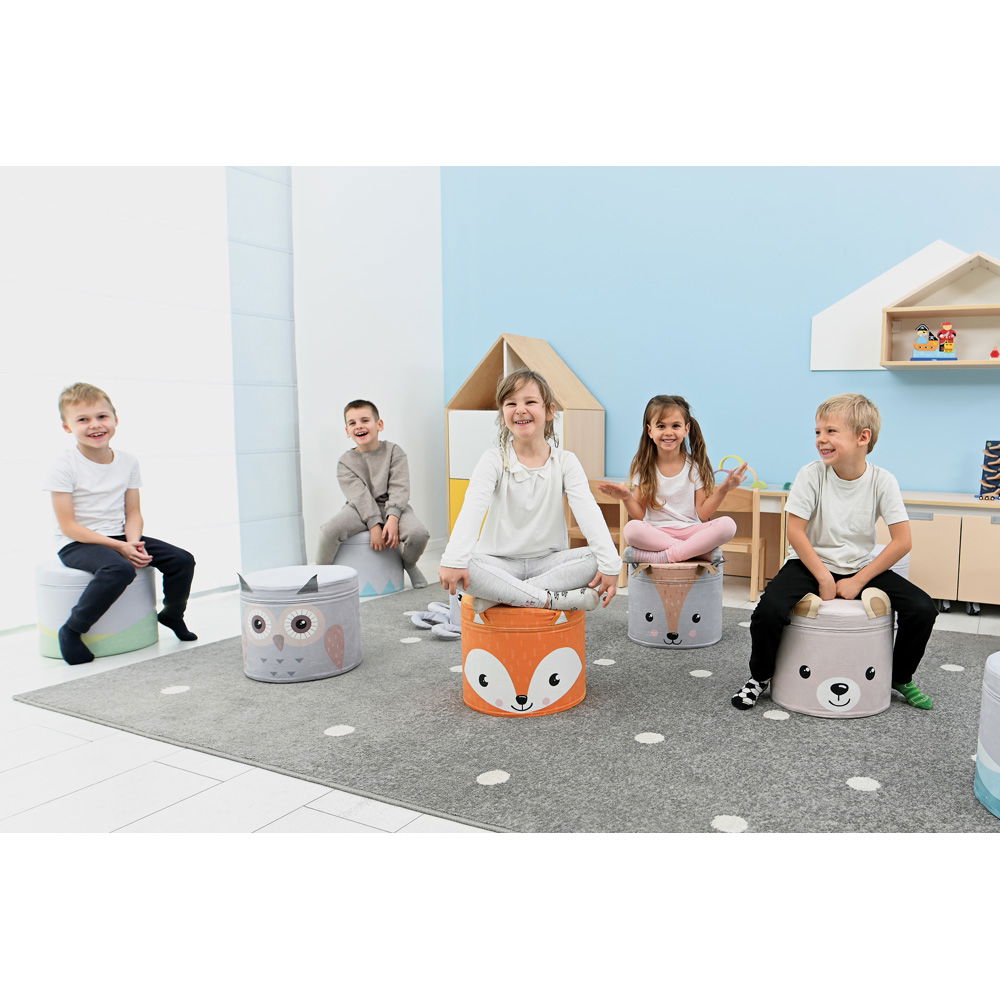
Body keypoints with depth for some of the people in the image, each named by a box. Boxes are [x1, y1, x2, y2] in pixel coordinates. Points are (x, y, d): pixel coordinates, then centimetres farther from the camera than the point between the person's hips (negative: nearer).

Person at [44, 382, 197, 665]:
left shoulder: (127, 462, 5)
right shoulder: (64, 467, -11)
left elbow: (133, 513, 7)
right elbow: (68, 526, -14)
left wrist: (133, 542, -15)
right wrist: (119, 547, -21)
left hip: (120, 537, 6)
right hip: (77, 544, -5)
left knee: (182, 559, -8)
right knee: (120, 569, -36)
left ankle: (172, 614, 20)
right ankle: (71, 631, -18)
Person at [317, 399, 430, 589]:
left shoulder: (394, 451, 1)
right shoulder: (345, 462, 1)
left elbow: (399, 489, -9)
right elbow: (360, 495, -11)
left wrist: (392, 520, -25)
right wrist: (374, 525, -24)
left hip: (392, 507, 0)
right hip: (361, 509, 0)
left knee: (418, 534, -30)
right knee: (329, 530, -30)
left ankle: (408, 565, 7)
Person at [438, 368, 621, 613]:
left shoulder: (565, 461, -2)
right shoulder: (494, 460, -5)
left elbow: (588, 512, -15)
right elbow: (471, 510, -21)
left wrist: (610, 564, -29)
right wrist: (453, 560, -37)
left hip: (549, 561, 2)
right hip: (500, 563, -2)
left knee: (595, 559, -26)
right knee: (466, 565, -32)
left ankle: (499, 596, -25)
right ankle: (552, 599, -28)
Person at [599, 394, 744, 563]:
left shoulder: (696, 466, 4)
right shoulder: (643, 468, 4)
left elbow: (703, 514, 0)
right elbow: (639, 515, 2)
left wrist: (723, 489, -12)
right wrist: (626, 497, -17)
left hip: (690, 531, 1)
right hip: (656, 533, -1)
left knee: (727, 525, -28)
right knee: (631, 529, -34)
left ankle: (663, 557, -27)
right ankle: (697, 551, -25)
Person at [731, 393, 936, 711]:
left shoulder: (882, 480, -10)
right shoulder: (811, 475, -13)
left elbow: (902, 541, -11)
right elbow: (795, 532, -12)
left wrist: (858, 581, -14)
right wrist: (824, 578, -16)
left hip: (861, 567, 2)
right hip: (811, 562, -2)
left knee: (922, 609, -14)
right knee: (769, 611, -27)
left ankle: (901, 678, 17)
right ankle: (759, 677, 3)